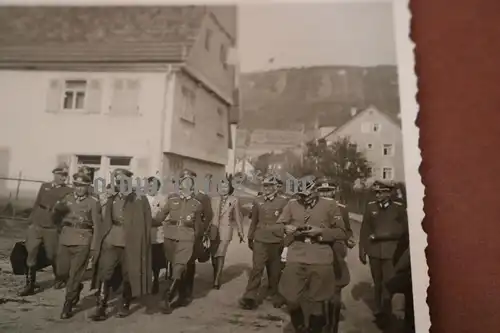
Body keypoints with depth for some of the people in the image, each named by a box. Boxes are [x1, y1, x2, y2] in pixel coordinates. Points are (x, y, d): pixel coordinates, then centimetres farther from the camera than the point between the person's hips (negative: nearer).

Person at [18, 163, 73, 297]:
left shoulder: (68, 191, -3)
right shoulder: (44, 186, 10)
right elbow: (36, 204, 14)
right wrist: (31, 221, 11)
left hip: (52, 229, -3)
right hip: (35, 226, 3)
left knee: (52, 255, 7)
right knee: (31, 254, 1)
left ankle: (59, 278, 32)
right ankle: (29, 285, 12)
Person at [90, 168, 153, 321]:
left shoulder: (140, 200, -2)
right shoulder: (111, 200, 12)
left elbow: (145, 224, -4)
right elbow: (105, 222, 13)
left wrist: (141, 245, -10)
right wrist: (99, 242, 9)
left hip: (130, 244, -3)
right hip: (110, 242, 4)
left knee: (128, 277, 7)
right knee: (104, 275, -1)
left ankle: (124, 305, 24)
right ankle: (100, 308, 8)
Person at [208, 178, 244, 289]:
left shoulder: (234, 200, -1)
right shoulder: (213, 199, 6)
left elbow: (237, 217, 4)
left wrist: (240, 232, 6)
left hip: (226, 230, -3)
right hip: (213, 229, 3)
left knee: (220, 254, -8)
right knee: (213, 254, 11)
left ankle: (216, 280, 0)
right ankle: (217, 276, 31)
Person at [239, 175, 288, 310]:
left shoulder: (283, 202, -2)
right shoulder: (257, 201, 5)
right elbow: (254, 221, 10)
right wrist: (250, 238, 11)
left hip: (276, 241, -1)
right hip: (260, 240, 1)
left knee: (275, 270, 11)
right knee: (256, 268, -5)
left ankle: (275, 295, 28)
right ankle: (250, 297, -1)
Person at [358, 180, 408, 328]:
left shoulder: (399, 208, -3)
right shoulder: (370, 207, 2)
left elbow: (402, 230, -3)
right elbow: (364, 230, 2)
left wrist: (378, 235, -9)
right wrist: (362, 250, 0)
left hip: (391, 252, -2)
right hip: (374, 251, 2)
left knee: (388, 283, -3)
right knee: (378, 283, 13)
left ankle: (384, 313, 15)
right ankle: (379, 311, 28)